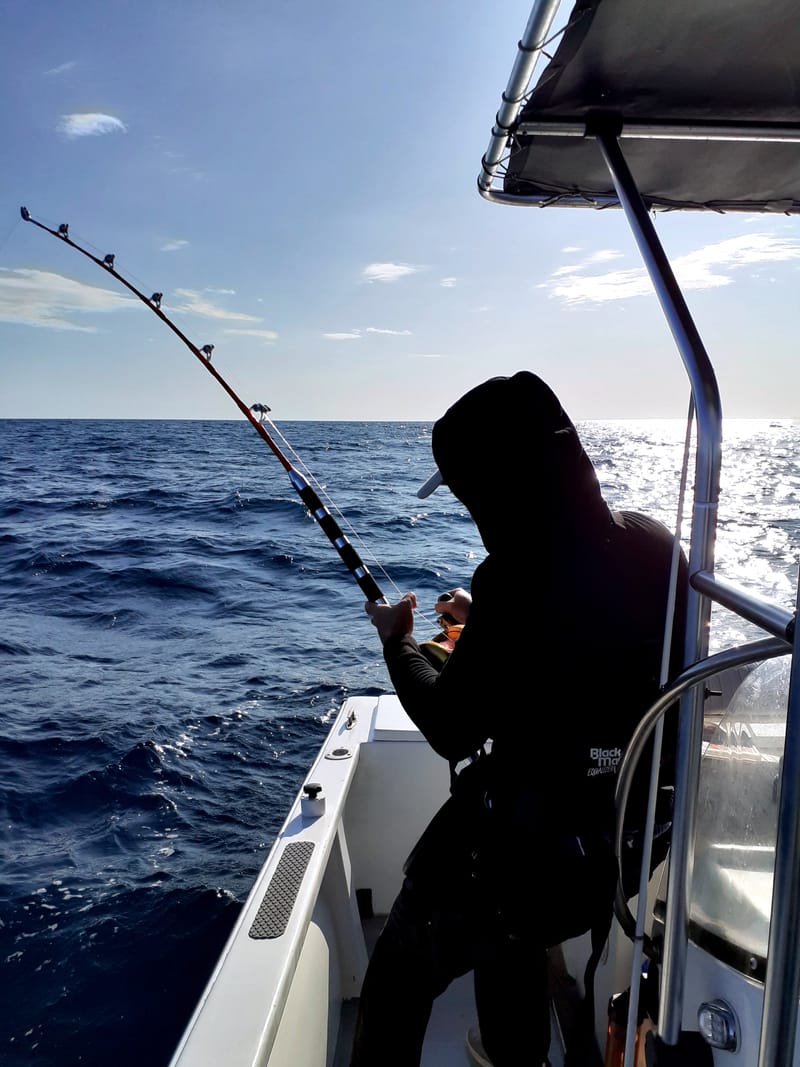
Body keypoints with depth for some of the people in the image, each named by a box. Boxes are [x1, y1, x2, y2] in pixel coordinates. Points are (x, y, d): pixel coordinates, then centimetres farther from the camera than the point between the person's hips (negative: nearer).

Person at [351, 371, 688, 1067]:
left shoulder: (520, 581, -29)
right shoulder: (650, 544, -6)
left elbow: (452, 733, -17)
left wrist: (397, 643, -2)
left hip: (540, 846, -8)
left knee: (398, 976, 13)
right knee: (506, 929, 35)